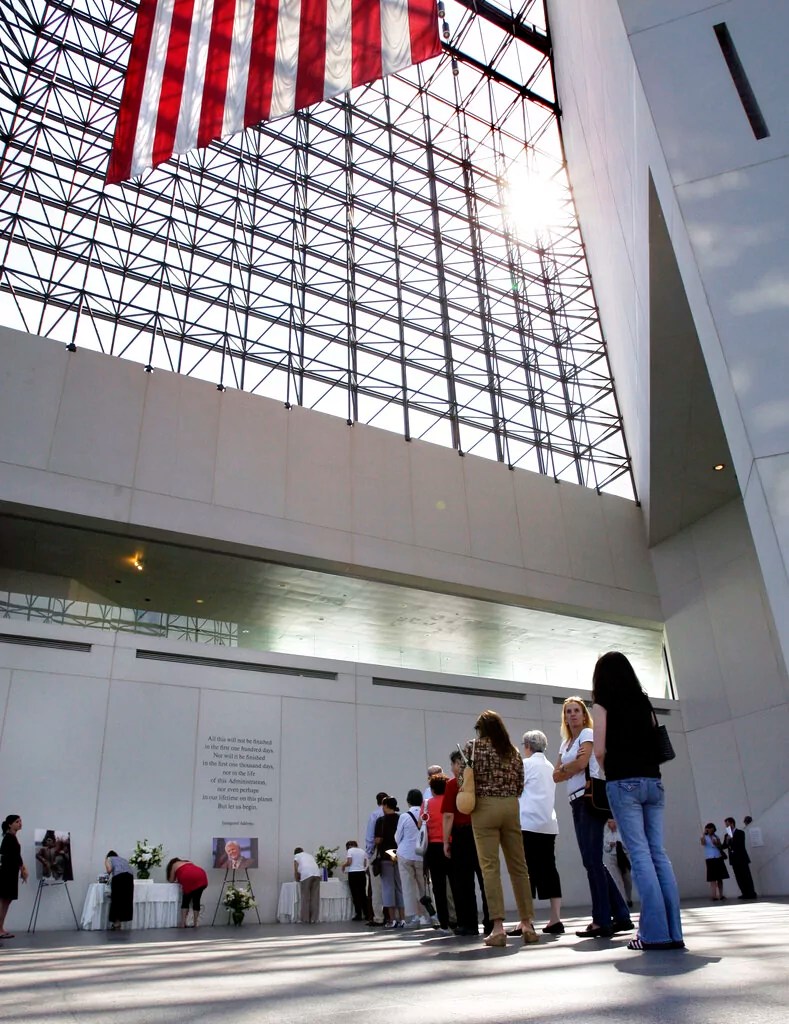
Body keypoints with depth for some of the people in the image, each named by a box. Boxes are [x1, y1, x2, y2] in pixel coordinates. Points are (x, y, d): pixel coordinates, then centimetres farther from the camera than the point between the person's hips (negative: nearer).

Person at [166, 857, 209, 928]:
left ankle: (183, 923, 5)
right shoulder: (188, 862, 38)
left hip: (188, 878, -4)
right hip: (201, 876, 4)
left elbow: (171, 880, 27)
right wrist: (180, 880, 47)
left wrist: (178, 880, 47)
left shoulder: (174, 865, 27)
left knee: (186, 900, 11)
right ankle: (195, 923, 9)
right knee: (196, 900, 11)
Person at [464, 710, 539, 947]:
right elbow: (520, 785, 12)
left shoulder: (474, 745, 1)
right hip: (511, 808, 4)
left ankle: (498, 926, -9)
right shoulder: (513, 750, 13)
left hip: (485, 807, -4)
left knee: (490, 867, -4)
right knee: (518, 866, 9)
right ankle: (527, 923, 11)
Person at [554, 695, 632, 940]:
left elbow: (581, 764, -16)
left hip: (590, 798, -9)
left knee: (592, 860, -10)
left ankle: (602, 921, -6)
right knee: (591, 861, 9)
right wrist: (572, 765, -6)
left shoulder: (588, 733, -1)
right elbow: (556, 776, 11)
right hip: (576, 802, 9)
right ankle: (620, 916, 16)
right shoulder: (565, 743, 20)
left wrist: (564, 768, 0)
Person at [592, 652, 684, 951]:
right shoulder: (644, 702, 14)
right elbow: (656, 743, 12)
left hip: (623, 783, -5)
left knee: (640, 854, -5)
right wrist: (647, 768, 15)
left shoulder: (603, 705, -1)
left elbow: (599, 751, -8)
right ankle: (673, 931, 5)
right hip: (653, 781, 5)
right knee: (658, 853, 6)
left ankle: (655, 932, -6)